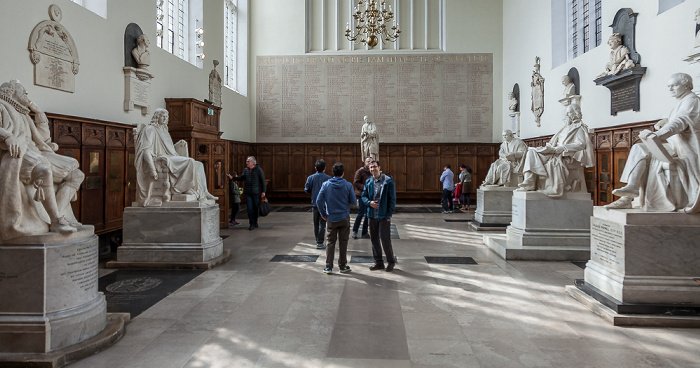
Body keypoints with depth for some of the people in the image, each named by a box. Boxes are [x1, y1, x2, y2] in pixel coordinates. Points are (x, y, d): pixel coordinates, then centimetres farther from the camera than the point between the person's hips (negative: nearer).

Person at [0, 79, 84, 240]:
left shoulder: (23, 116, 34)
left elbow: (42, 138, 29)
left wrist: (38, 112, 26)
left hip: (34, 156, 9)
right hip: (14, 156, -9)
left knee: (76, 175, -4)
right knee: (44, 170, -40)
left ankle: (57, 215, -22)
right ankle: (57, 221, -38)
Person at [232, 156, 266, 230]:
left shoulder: (258, 169, -4)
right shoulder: (245, 170, 9)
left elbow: (263, 181, -3)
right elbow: (241, 178, 19)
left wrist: (263, 191, -7)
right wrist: (233, 177, 6)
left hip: (256, 192, -3)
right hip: (248, 192, 3)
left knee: (256, 208, 4)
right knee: (250, 208, -2)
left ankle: (255, 222, 20)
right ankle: (252, 224, 1)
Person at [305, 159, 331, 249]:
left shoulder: (310, 178, -3)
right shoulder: (328, 178, -10)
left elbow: (307, 190, -1)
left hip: (314, 203, 3)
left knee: (316, 223, 16)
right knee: (322, 223, 2)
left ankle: (317, 240, 27)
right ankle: (320, 243, 0)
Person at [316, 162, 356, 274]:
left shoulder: (326, 185, -4)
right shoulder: (348, 185, -9)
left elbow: (319, 201, -6)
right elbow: (353, 202, -5)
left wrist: (323, 214, 5)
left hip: (331, 218, 1)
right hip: (344, 218, -1)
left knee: (331, 242, 10)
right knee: (343, 242, 9)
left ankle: (328, 267, 8)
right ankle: (343, 266, 17)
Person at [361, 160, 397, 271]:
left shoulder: (388, 181, -6)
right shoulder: (368, 182, 8)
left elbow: (392, 199, -6)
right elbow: (363, 196, 12)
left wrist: (389, 214, -10)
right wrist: (369, 202, -10)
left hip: (384, 215, -5)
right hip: (372, 215, 5)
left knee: (385, 239, -5)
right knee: (374, 239, 11)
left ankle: (391, 261, 15)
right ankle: (378, 262, 24)